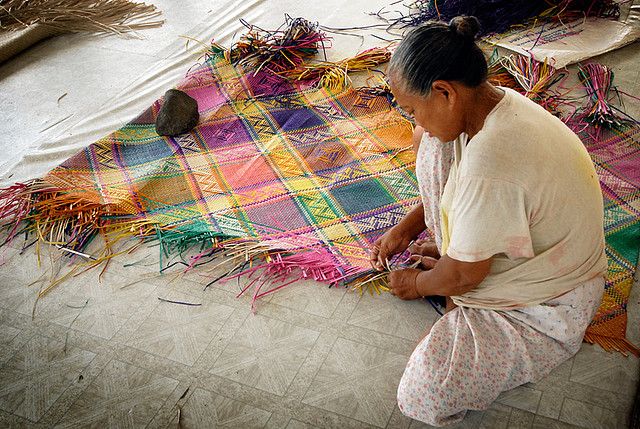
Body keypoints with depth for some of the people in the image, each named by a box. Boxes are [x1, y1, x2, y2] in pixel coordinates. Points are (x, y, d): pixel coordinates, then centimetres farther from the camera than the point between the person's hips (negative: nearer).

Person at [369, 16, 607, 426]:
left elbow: (464, 276, -24)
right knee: (431, 143, 0)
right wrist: (405, 229, 9)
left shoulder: (490, 161, -38)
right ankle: (455, 249, 12)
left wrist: (419, 283, -2)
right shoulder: (497, 101, -9)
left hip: (549, 308, -8)